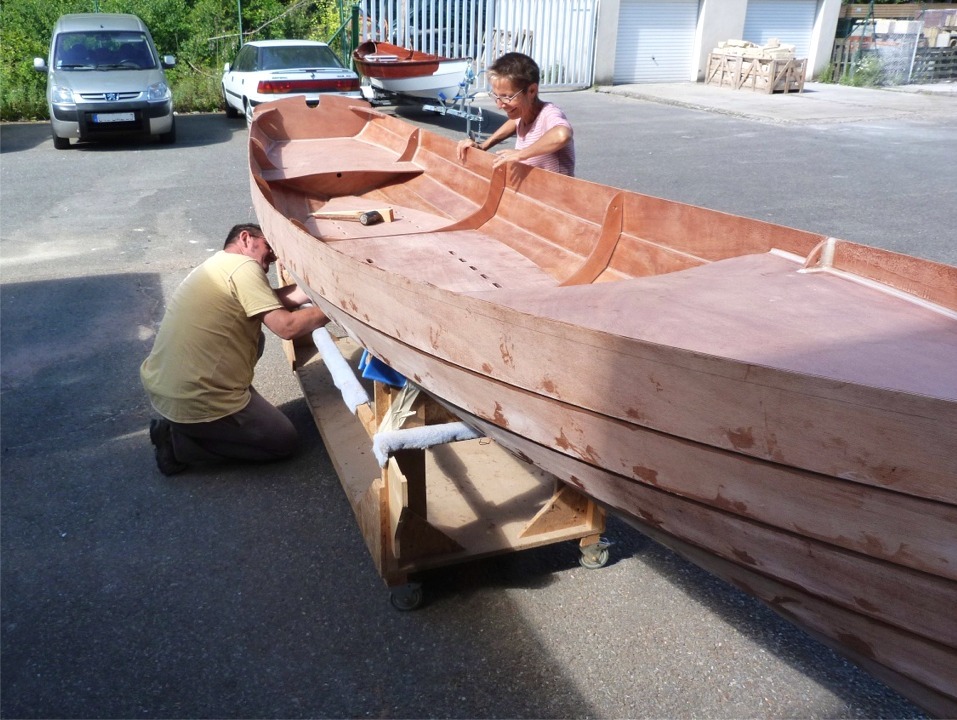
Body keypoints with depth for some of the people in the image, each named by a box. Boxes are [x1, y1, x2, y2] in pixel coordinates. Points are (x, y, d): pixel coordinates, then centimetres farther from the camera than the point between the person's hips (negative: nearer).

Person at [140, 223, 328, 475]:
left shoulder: (221, 264, 15)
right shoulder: (243, 266, -13)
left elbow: (275, 300, 11)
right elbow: (286, 327, -20)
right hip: (195, 404, -9)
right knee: (286, 442, 9)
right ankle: (181, 441, 1)